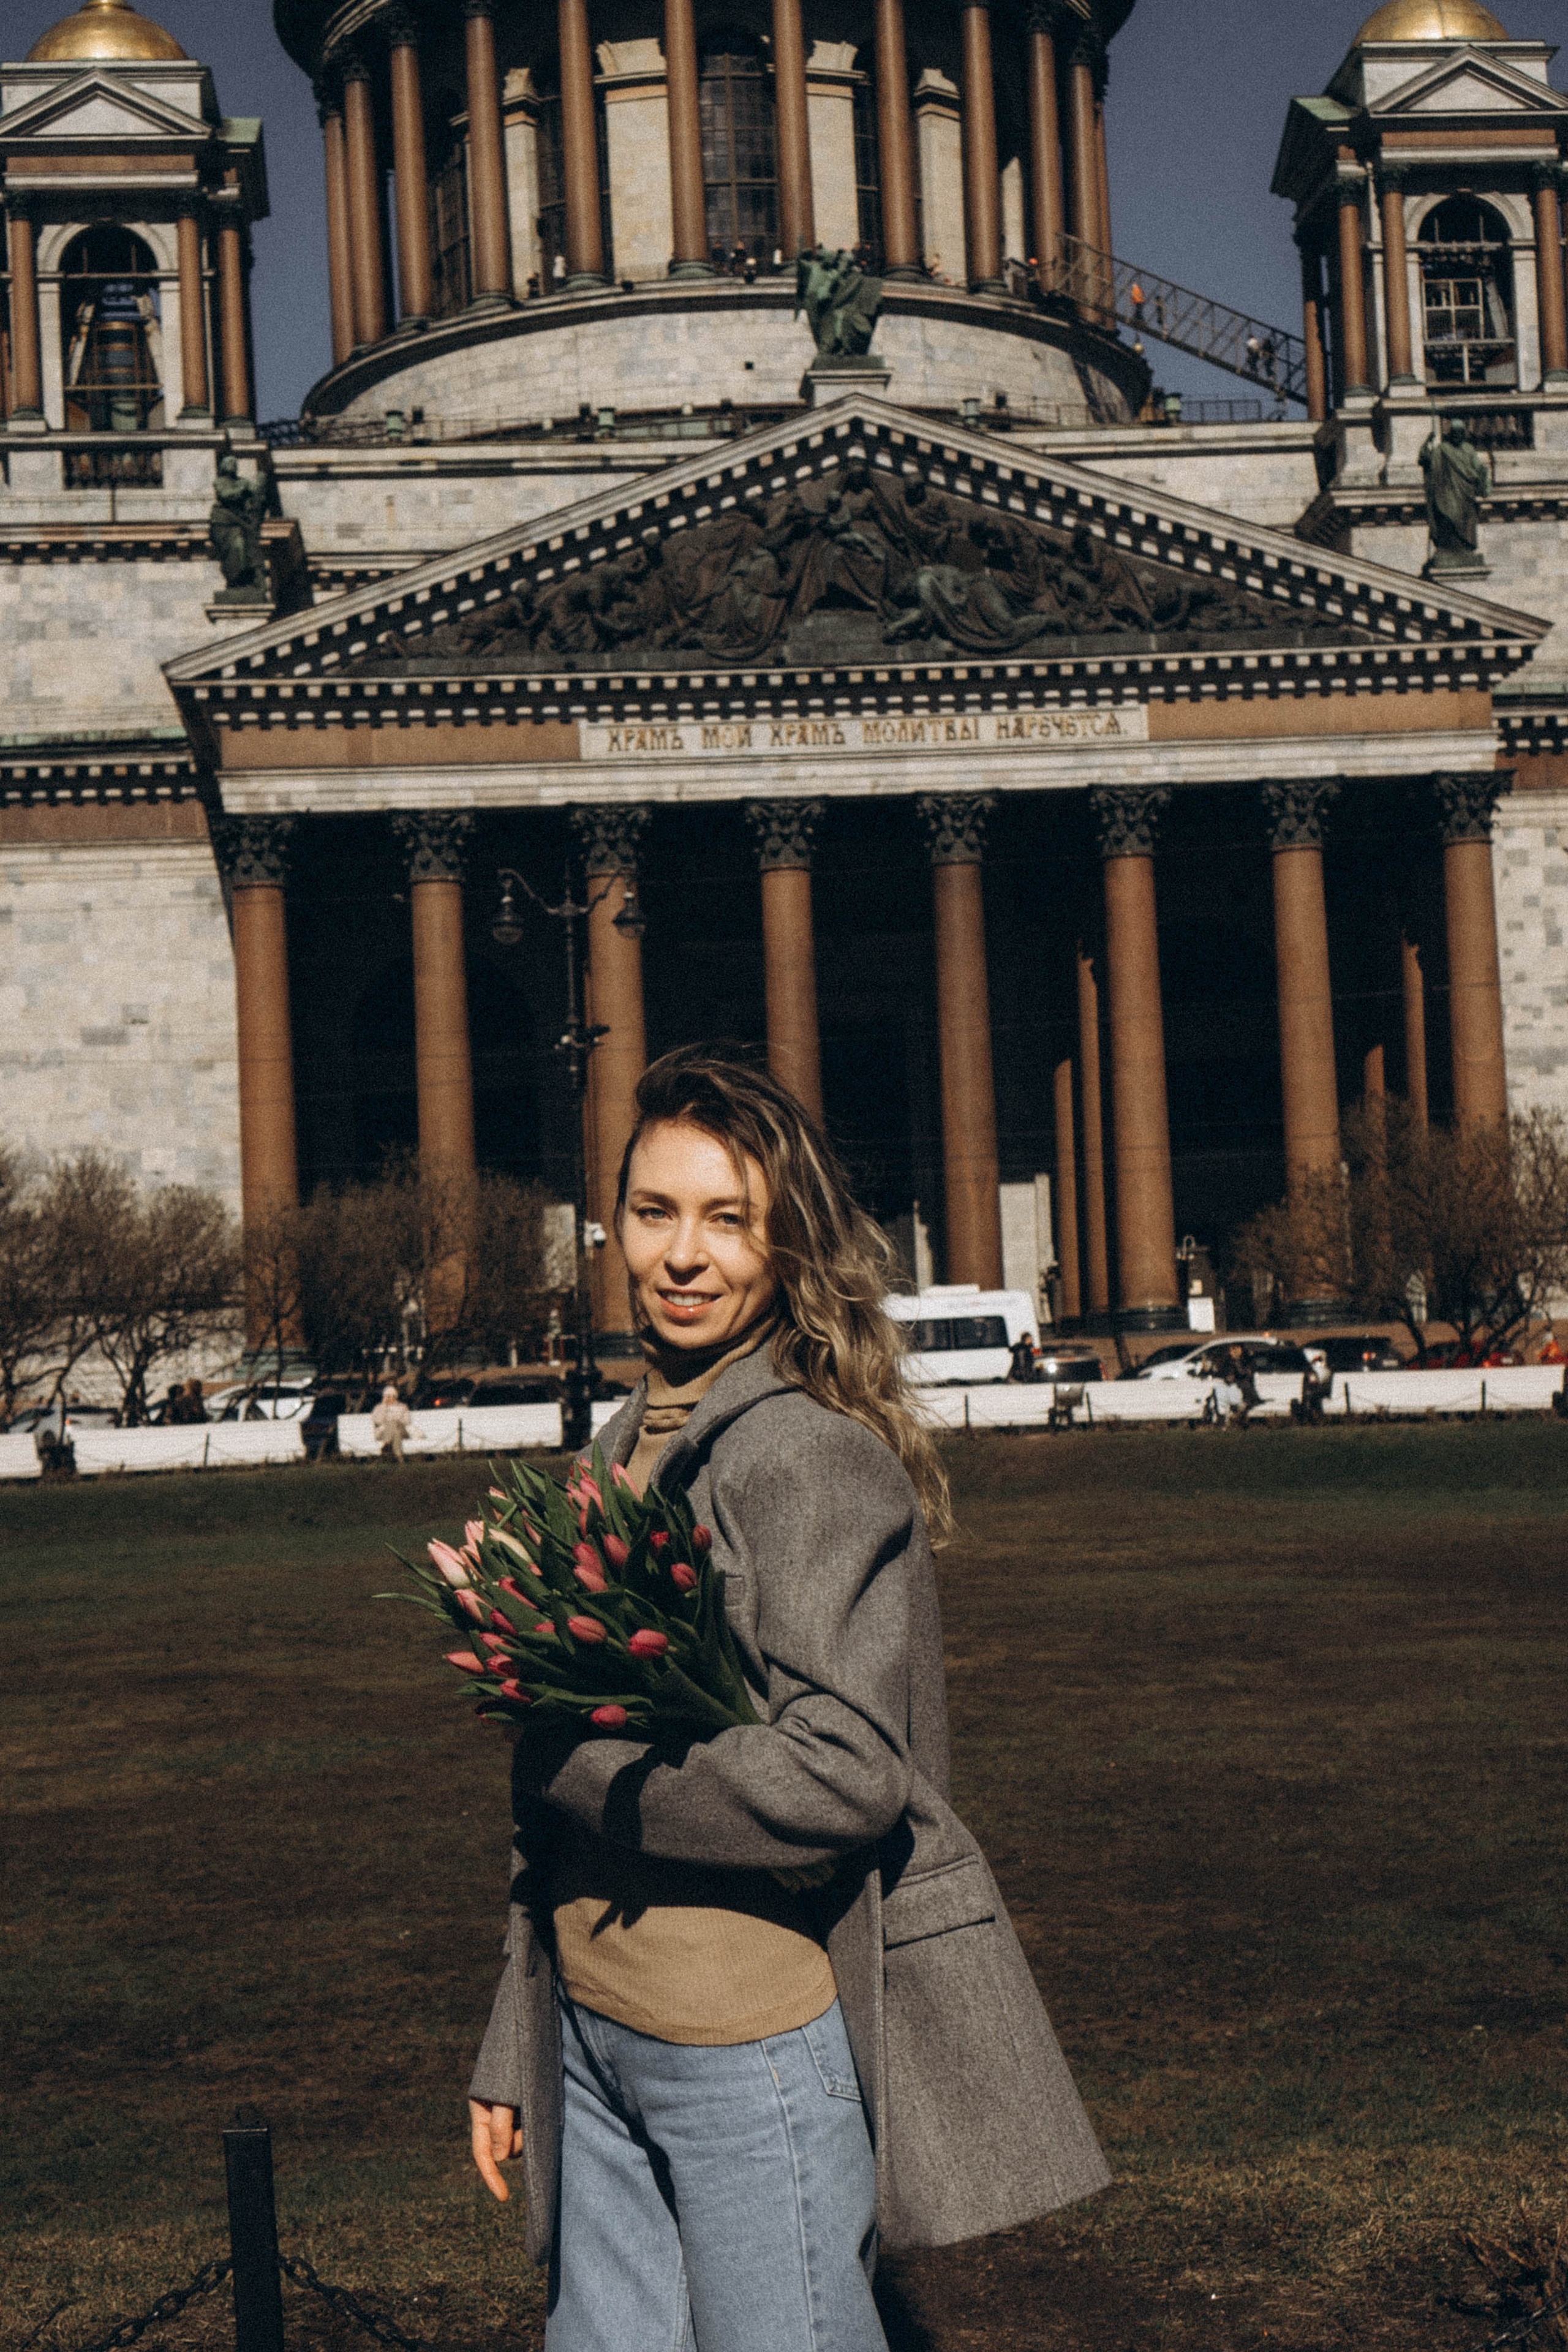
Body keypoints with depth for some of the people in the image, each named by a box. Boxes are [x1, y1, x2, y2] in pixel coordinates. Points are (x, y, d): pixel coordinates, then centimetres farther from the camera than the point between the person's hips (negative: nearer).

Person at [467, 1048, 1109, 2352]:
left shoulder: (812, 1460, -13)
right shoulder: (630, 1449, 12)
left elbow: (844, 1777, -21)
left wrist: (573, 1764, -12)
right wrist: (514, 2054, 19)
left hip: (755, 2047, -7)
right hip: (598, 2040, 8)